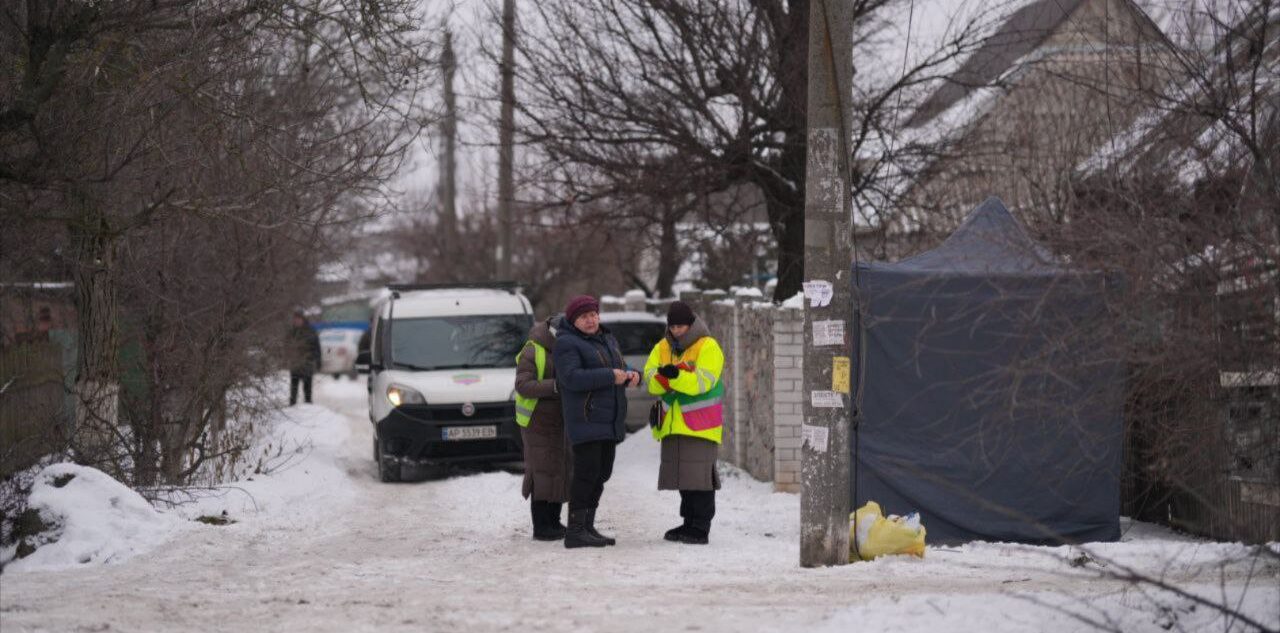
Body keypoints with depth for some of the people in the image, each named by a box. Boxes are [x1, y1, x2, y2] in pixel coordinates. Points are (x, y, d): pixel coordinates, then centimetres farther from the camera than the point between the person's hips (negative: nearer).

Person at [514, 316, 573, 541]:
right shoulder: (531, 353, -13)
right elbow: (523, 386, -23)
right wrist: (555, 386, -32)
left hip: (560, 421, 8)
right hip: (538, 421, -8)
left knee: (561, 470, 7)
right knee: (542, 472, -10)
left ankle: (553, 522, 15)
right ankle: (540, 526, -7)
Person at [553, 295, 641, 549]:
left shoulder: (607, 339, 18)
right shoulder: (567, 343, -9)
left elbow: (619, 368, 24)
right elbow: (572, 378, -21)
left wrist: (631, 375, -1)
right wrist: (610, 376, -23)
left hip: (610, 421, 9)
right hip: (585, 420, -9)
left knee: (601, 473, 10)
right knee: (586, 473, -13)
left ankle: (587, 527, 16)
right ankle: (575, 531, -13)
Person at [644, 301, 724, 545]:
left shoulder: (707, 347, -6)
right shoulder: (662, 348, 12)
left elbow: (703, 382, -16)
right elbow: (651, 381, 3)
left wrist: (676, 376, -29)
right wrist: (663, 377, -19)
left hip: (699, 424, -6)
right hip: (672, 424, 6)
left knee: (699, 475, -10)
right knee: (681, 475, 11)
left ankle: (700, 528, -8)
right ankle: (689, 523, 21)